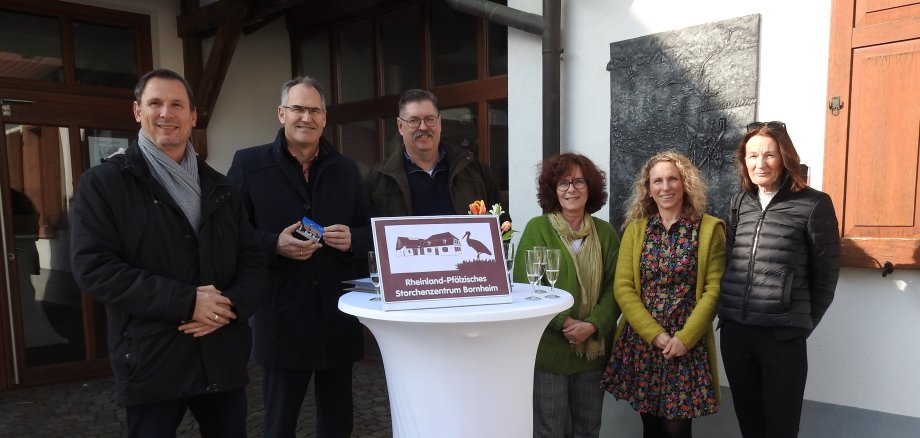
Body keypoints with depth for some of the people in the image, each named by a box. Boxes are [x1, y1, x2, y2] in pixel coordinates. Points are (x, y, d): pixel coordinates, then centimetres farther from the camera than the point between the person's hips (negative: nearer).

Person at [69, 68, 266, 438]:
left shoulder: (220, 188, 12)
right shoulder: (103, 182, -1)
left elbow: (253, 261, 10)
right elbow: (93, 267, -12)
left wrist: (231, 305, -11)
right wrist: (185, 301, -19)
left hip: (223, 356, 4)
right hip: (151, 361, -4)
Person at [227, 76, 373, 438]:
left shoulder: (346, 169, 10)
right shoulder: (249, 163, 0)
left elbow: (370, 230, 12)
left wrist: (352, 239, -10)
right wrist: (274, 245, -19)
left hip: (339, 317, 3)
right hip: (283, 319, -3)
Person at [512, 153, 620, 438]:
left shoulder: (604, 232, 5)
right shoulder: (537, 228, -6)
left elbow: (615, 287, 1)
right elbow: (525, 286, -11)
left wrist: (593, 325, -14)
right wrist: (565, 323, -17)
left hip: (594, 348, 4)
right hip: (549, 348, -4)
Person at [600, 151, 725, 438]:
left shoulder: (709, 228, 0)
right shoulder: (635, 228, 5)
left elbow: (714, 289, -5)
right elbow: (622, 287, 0)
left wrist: (684, 337, -12)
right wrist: (654, 334, -10)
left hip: (688, 344, -2)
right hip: (640, 341, 2)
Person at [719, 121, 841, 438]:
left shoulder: (813, 204, -7)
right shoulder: (740, 202, 8)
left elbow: (826, 272, -2)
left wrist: (805, 322, 3)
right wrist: (729, 314, 11)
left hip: (783, 335, -4)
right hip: (734, 330, 4)